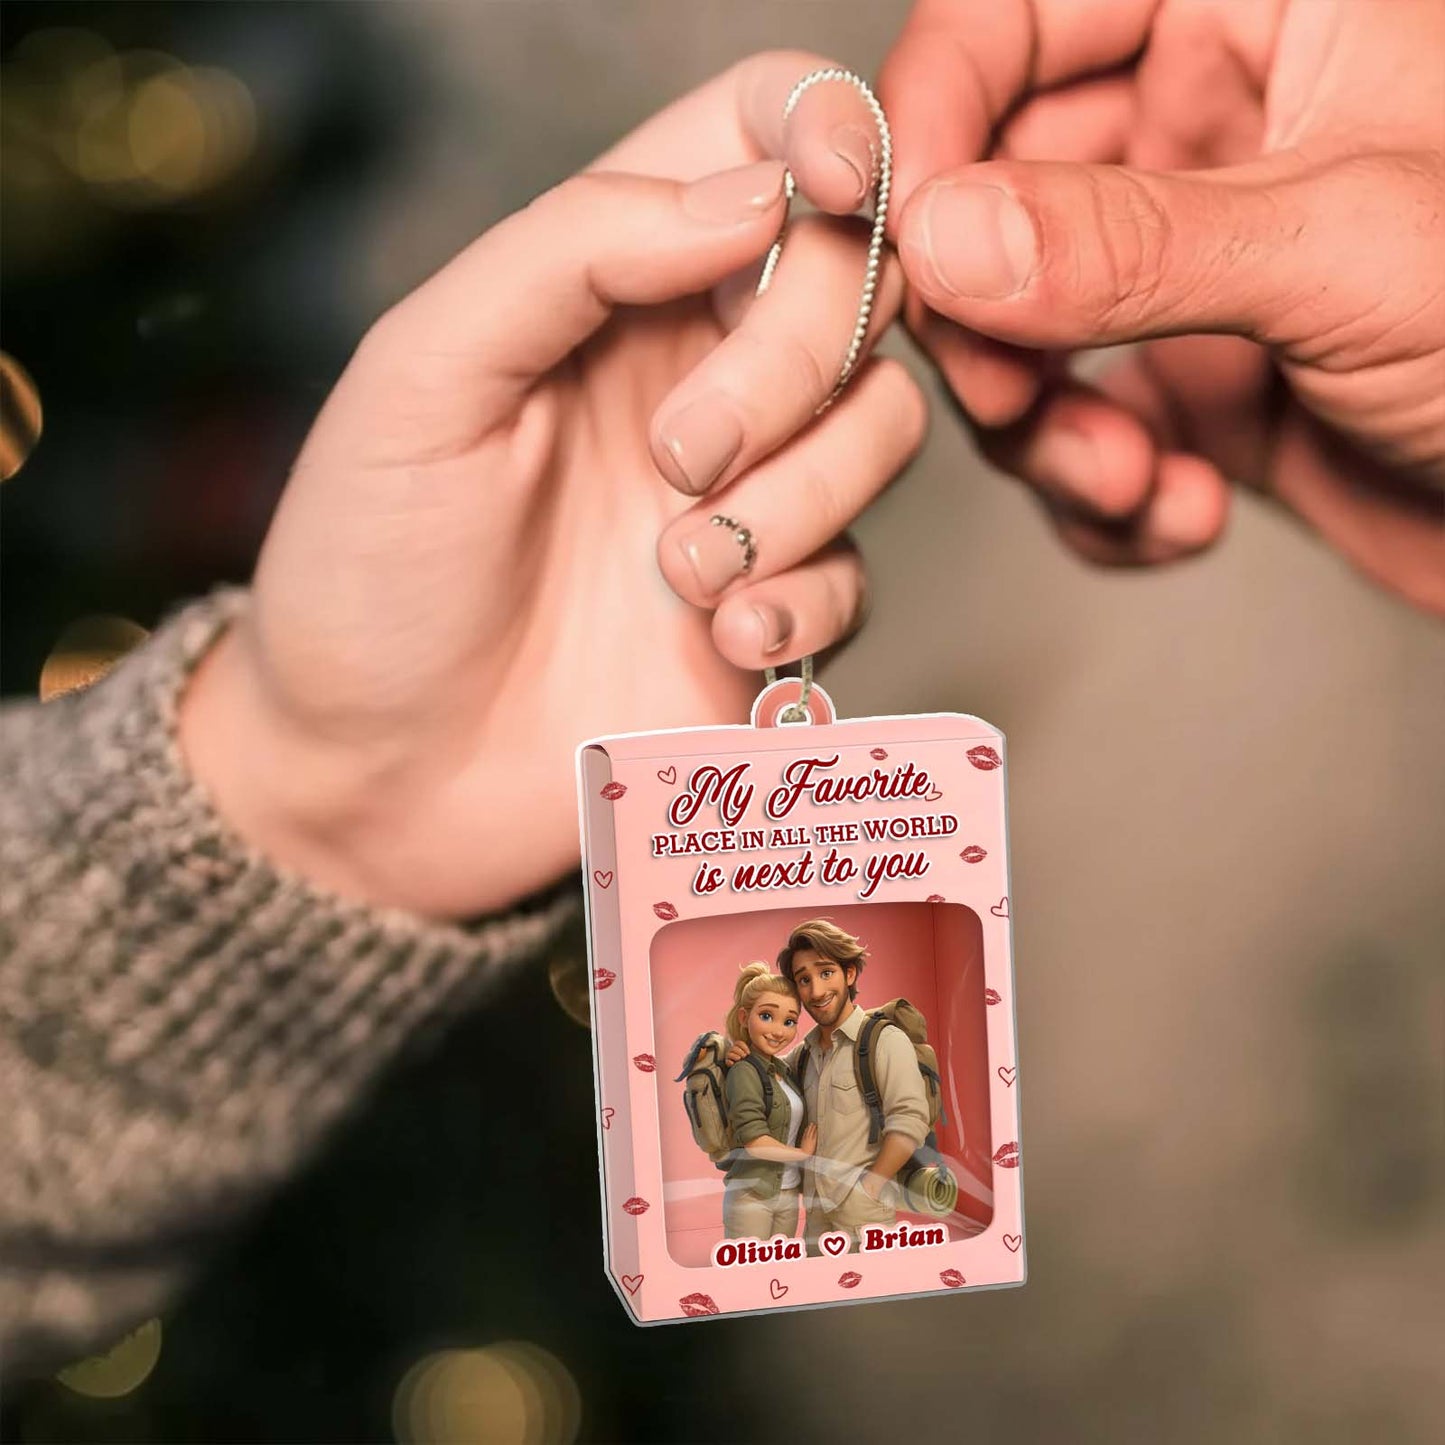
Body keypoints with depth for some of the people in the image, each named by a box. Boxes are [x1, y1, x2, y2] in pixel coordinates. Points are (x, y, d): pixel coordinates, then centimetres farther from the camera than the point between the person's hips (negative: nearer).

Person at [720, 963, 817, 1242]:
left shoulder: (784, 1068, 8)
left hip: (788, 1195, 8)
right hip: (752, 1197, -8)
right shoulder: (745, 1071, -14)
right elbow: (754, 1140, -21)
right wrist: (804, 1153, -8)